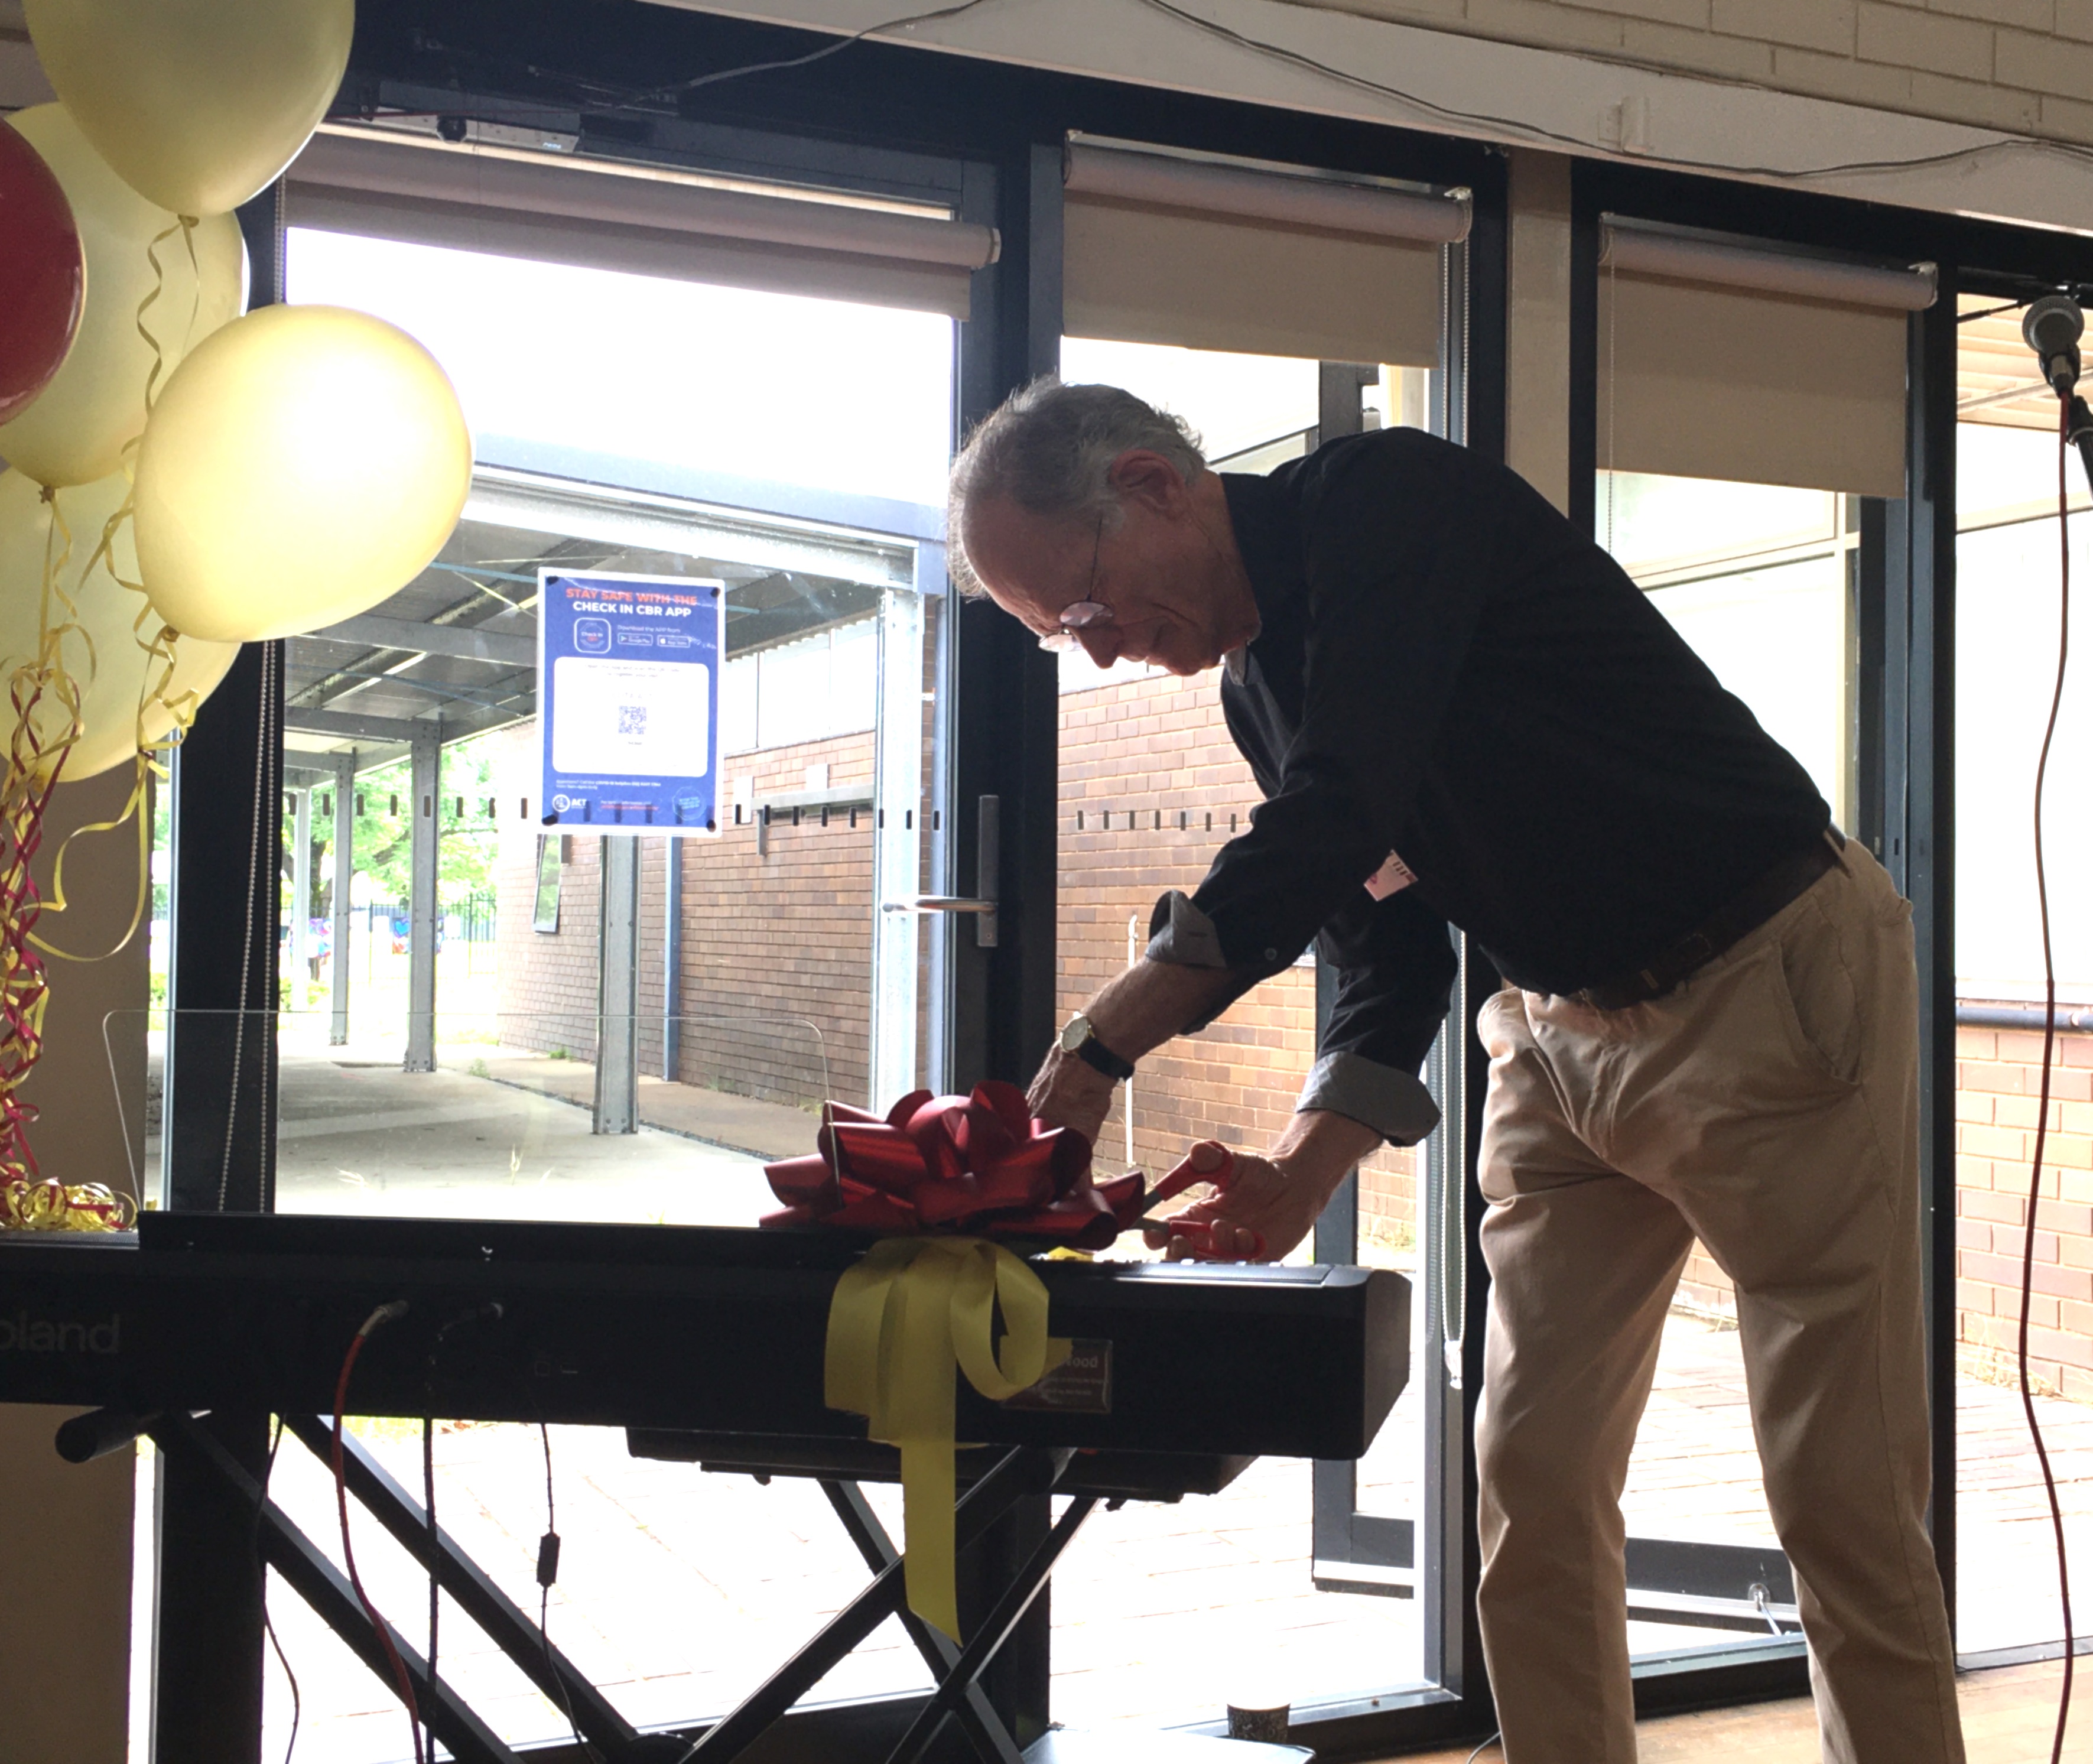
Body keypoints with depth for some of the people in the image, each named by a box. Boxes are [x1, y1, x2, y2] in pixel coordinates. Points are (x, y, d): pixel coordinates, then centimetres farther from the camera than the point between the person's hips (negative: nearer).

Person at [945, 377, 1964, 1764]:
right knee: (1534, 1479, 5)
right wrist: (1303, 1174, -5)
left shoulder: (1386, 497, -17)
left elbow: (1338, 820, -28)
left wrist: (1103, 1041, -21)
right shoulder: (1257, 684, 8)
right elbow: (1392, 960, 8)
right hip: (1568, 1028, 8)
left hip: (1775, 976, -8)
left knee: (1844, 1500, -3)